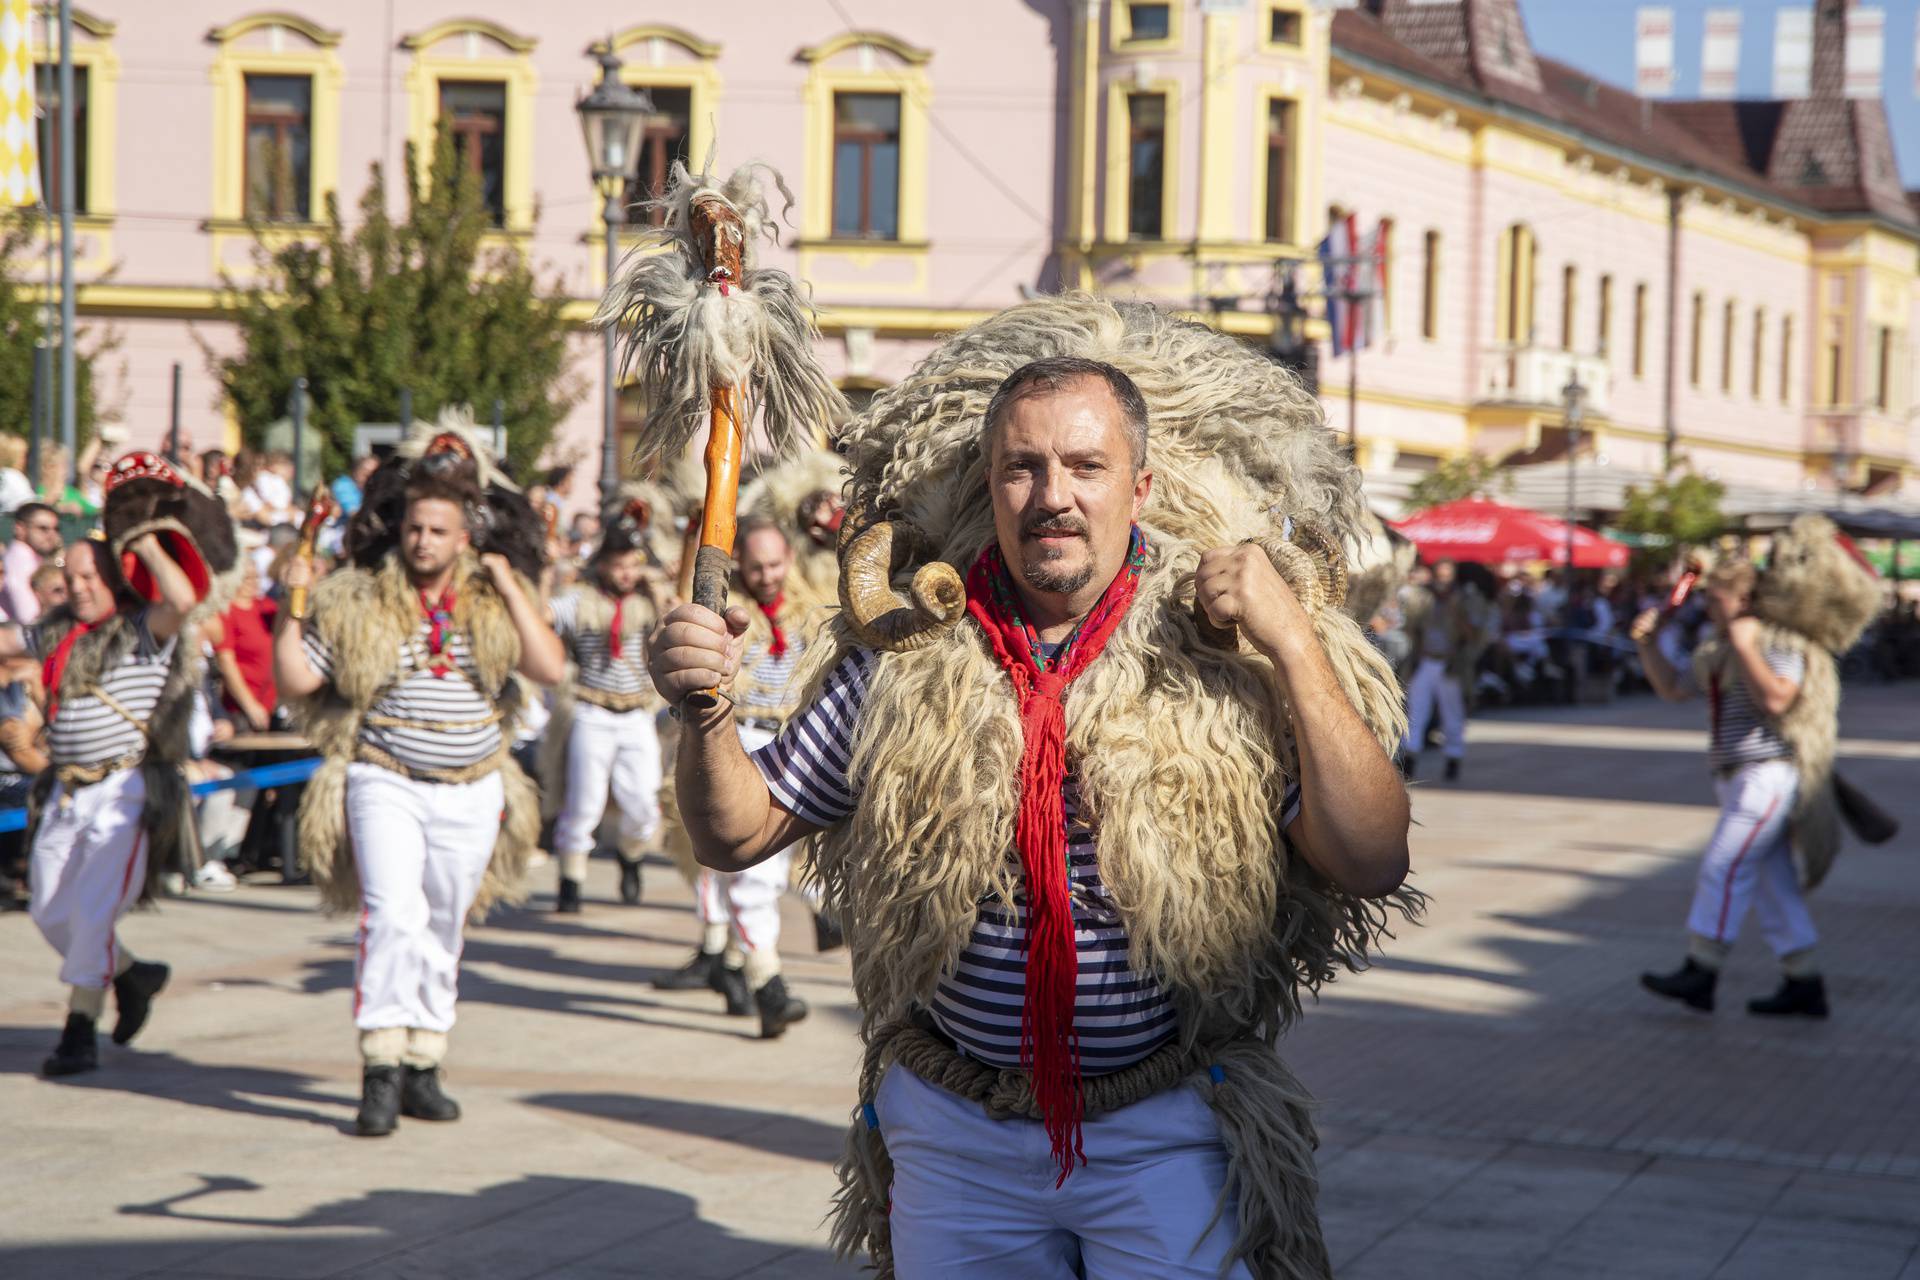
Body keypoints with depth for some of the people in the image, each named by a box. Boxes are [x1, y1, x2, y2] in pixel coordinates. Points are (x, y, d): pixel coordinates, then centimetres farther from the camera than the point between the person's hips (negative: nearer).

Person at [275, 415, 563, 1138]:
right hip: (386, 785, -3)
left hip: (471, 794, 3)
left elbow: (551, 668, -10)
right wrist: (294, 605, -11)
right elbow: (295, 680, -1)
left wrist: (508, 587, -10)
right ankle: (381, 1071, -19)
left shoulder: (494, 604, 4)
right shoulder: (357, 602, 0)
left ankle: (422, 1065, 21)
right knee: (393, 915, -19)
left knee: (444, 929, 10)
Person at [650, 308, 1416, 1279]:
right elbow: (738, 833, 5)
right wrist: (704, 712, -15)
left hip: (1166, 1142, -2)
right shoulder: (910, 658, -1)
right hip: (954, 1141, 2)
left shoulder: (1223, 658, -7)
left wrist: (1295, 646, -19)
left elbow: (1372, 865, -14)